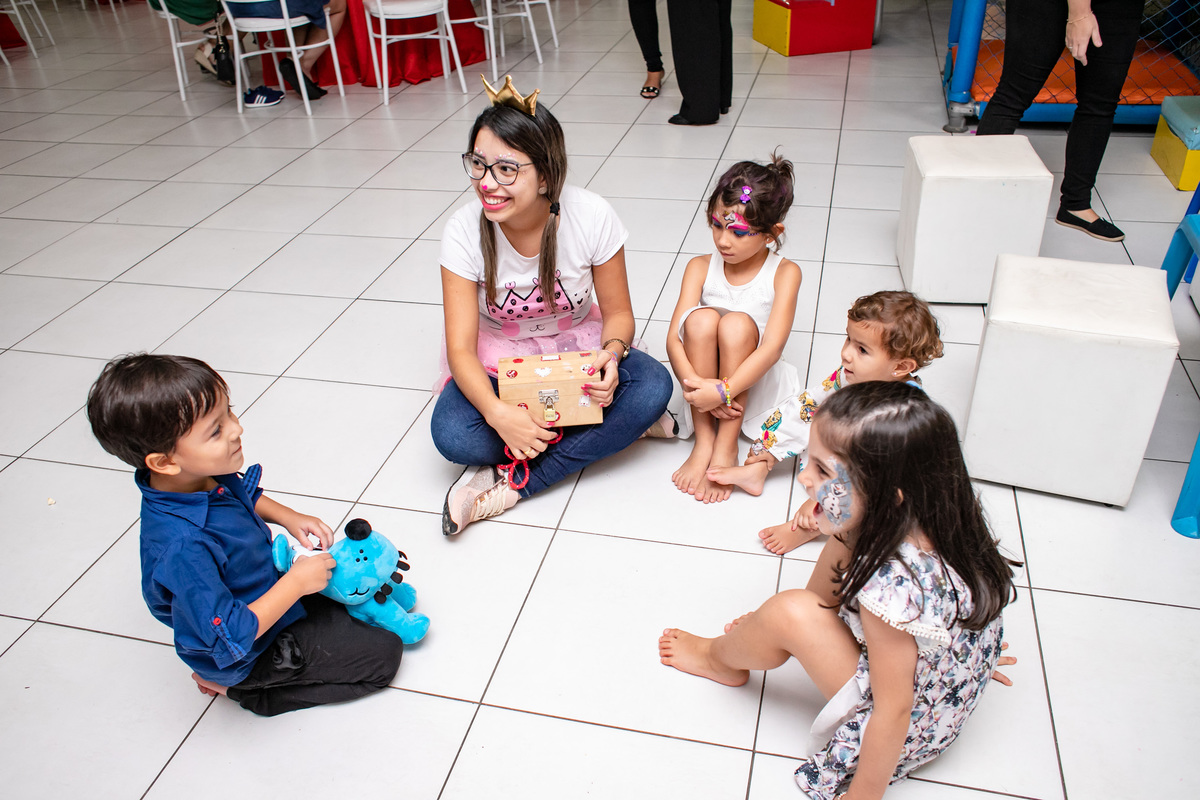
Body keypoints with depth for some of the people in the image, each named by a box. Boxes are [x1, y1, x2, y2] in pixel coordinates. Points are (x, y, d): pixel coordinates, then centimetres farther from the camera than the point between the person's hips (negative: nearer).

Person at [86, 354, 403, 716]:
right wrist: (296, 583, -28)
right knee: (383, 653, -5)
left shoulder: (207, 476, -14)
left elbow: (247, 497, 12)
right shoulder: (182, 549, -40)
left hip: (268, 587, 8)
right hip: (252, 650, -8)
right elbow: (229, 639, -33)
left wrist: (287, 516, -4)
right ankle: (245, 689, 5)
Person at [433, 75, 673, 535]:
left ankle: (511, 482, -23)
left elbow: (618, 312, -9)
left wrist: (611, 355, -33)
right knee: (453, 436, -29)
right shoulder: (465, 231, -21)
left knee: (653, 387, -29)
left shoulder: (591, 217, -21)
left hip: (576, 349, 1)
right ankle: (612, 428, -15)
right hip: (498, 359, 0)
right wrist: (497, 412, -40)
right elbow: (461, 348, -21)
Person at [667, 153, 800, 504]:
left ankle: (726, 449, -24)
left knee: (737, 323, -30)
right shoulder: (700, 268, -4)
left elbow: (772, 347, -22)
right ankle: (703, 442, -21)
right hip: (703, 382, 2)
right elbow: (674, 338, -12)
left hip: (754, 385, -1)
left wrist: (722, 392, -32)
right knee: (702, 318, -27)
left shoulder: (784, 273, -10)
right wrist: (695, 384, -30)